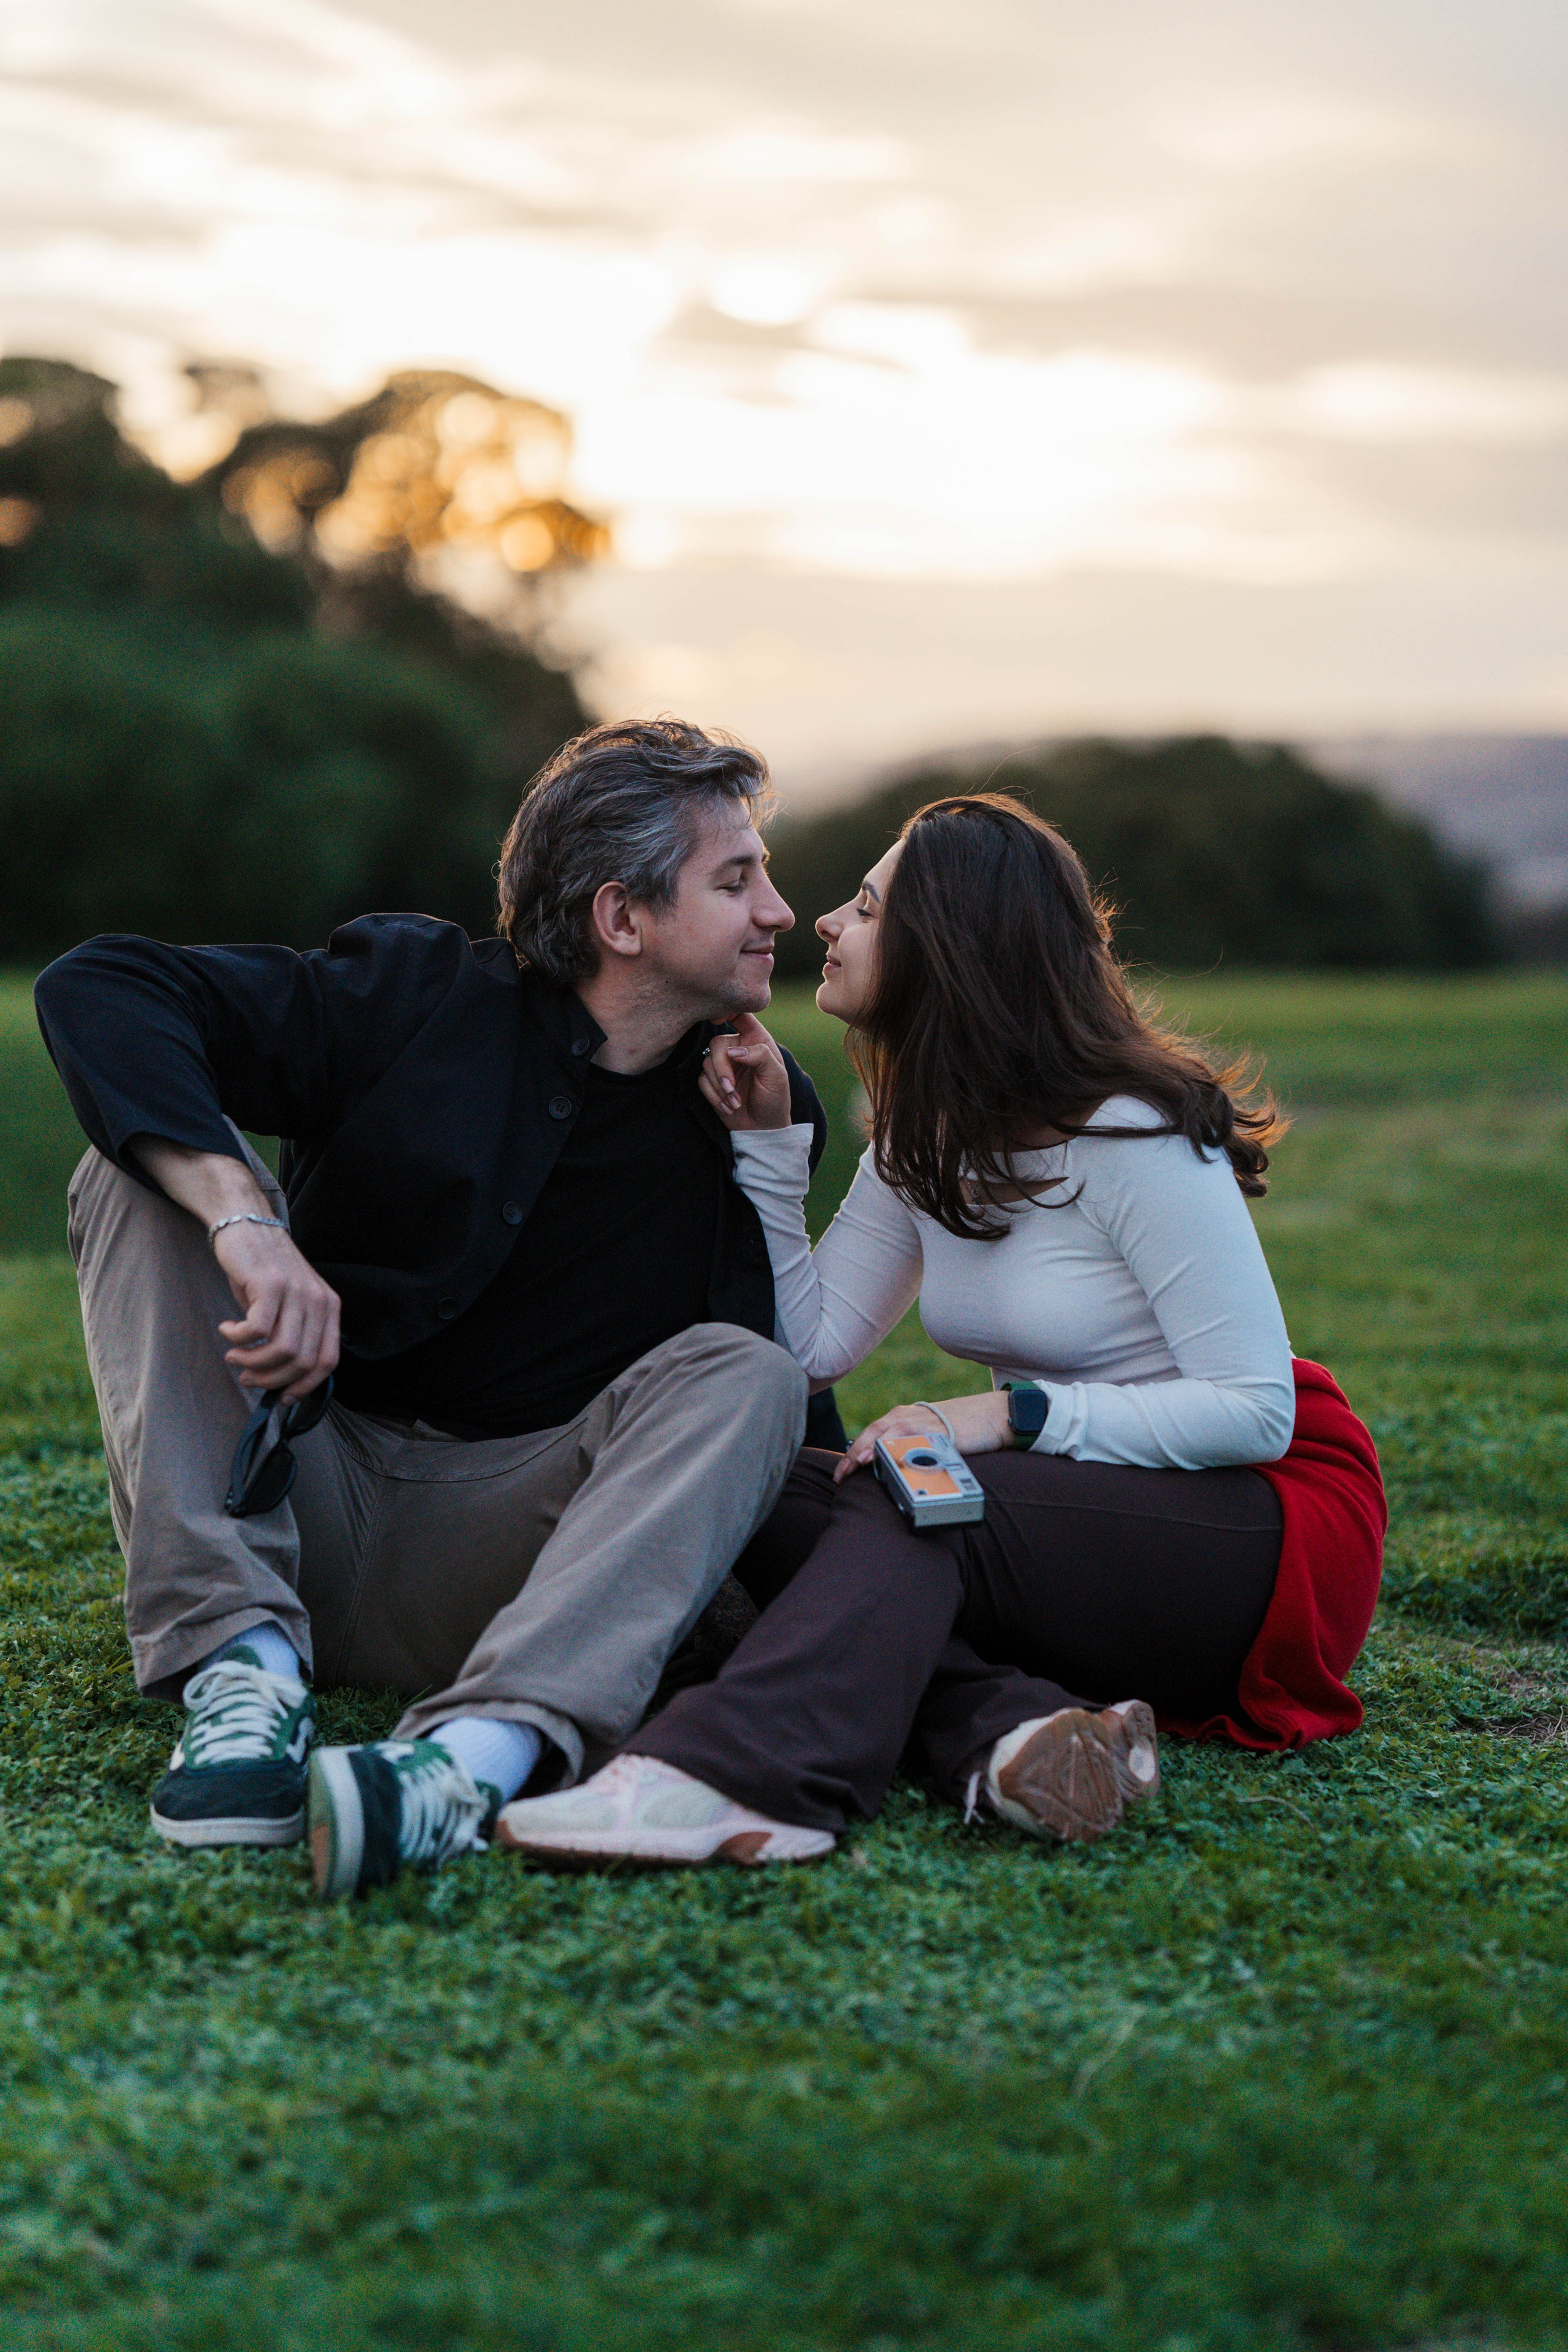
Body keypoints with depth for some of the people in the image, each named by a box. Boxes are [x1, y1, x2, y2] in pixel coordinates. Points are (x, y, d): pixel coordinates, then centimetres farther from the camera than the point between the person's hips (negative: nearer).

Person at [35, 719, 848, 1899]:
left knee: (745, 1374, -24)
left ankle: (477, 1754, -49)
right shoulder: (417, 998, -6)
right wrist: (248, 1222, -33)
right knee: (151, 1164, -18)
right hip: (285, 1501, -1)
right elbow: (97, 990, -18)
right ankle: (242, 1661, -30)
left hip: (490, 1538, 1)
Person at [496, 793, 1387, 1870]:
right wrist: (767, 1140, -5)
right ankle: (1014, 1729, -39)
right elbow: (814, 1343, 1)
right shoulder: (926, 1140, 7)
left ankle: (723, 1778, -57)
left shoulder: (1132, 1136, -16)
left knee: (909, 1502, -32)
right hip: (1086, 1511, 7)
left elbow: (1254, 1408, -18)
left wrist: (1009, 1415, -26)